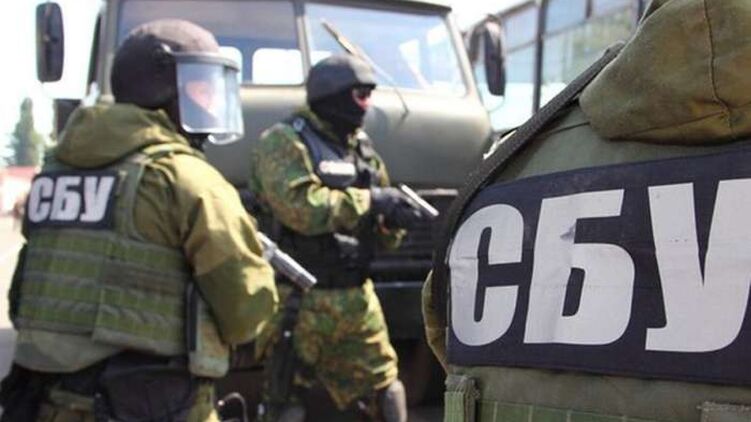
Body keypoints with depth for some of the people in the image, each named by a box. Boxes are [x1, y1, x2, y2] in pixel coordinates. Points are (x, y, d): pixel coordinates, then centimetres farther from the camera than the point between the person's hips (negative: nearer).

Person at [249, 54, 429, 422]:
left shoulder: (362, 147, 14)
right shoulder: (285, 142, -9)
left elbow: (382, 237, 18)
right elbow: (301, 207, -25)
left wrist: (393, 219, -6)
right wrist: (370, 200, -17)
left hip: (356, 298, 7)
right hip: (298, 301, -7)